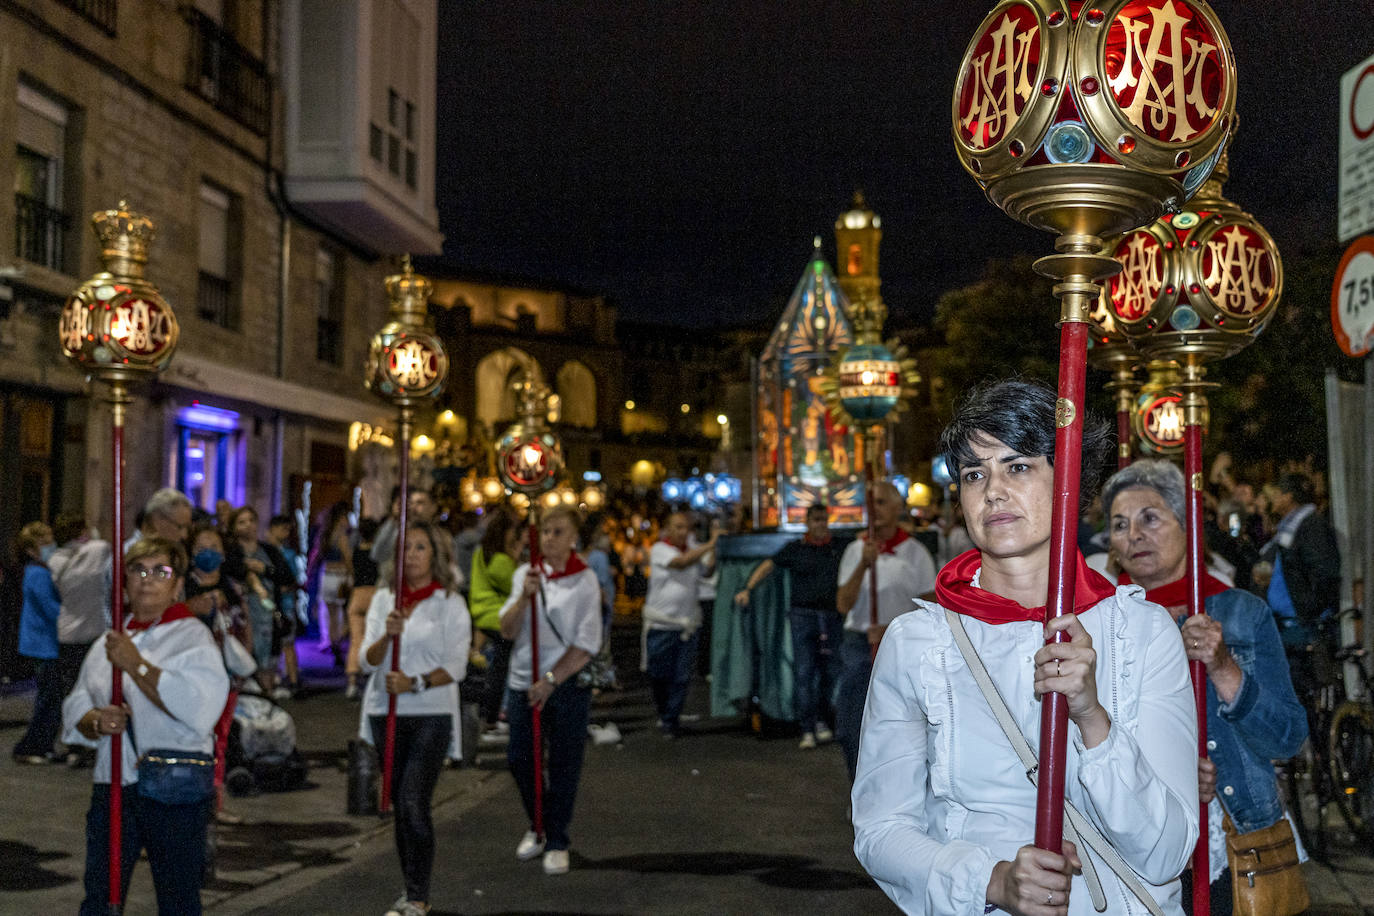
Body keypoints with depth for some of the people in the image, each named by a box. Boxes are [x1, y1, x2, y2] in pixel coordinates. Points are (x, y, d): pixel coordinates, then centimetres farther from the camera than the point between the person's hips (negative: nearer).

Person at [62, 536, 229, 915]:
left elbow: (199, 708, -20)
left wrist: (135, 665, -17)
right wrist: (96, 721, -8)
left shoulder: (193, 637, -4)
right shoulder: (109, 641, 15)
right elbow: (75, 706, 15)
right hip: (112, 785, 5)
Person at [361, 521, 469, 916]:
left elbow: (454, 668, -5)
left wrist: (414, 683, -20)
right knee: (401, 806, 10)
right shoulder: (383, 599, 9)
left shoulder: (450, 603, -1)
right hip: (385, 711, 4)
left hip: (430, 713, -4)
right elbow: (368, 661, 2)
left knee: (414, 805, -12)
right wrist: (387, 635, -17)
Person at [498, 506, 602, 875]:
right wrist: (525, 597, -18)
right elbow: (508, 630, -3)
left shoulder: (585, 581, -6)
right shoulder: (525, 574, 4)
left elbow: (586, 645, -9)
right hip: (523, 681, 4)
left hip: (567, 685, -3)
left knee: (563, 765, 3)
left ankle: (557, 842, 18)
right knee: (519, 759, 10)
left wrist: (550, 680, -13)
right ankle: (537, 828, 32)